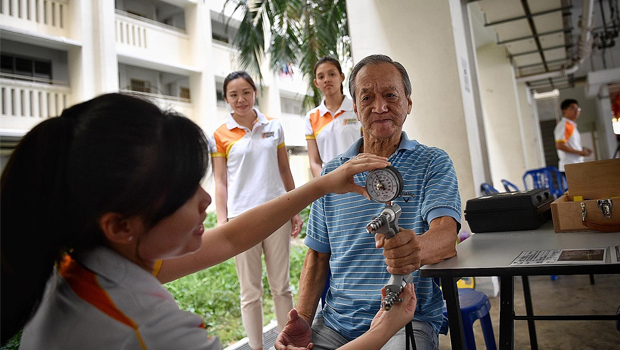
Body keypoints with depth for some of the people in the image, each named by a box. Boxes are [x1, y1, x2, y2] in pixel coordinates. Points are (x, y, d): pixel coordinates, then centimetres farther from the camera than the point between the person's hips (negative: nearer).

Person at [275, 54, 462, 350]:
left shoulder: (433, 163, 1)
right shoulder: (332, 173, 8)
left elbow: (446, 233, -16)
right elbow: (318, 255, 10)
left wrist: (417, 248, -40)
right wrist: (302, 322, -3)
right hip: (336, 321, 3)